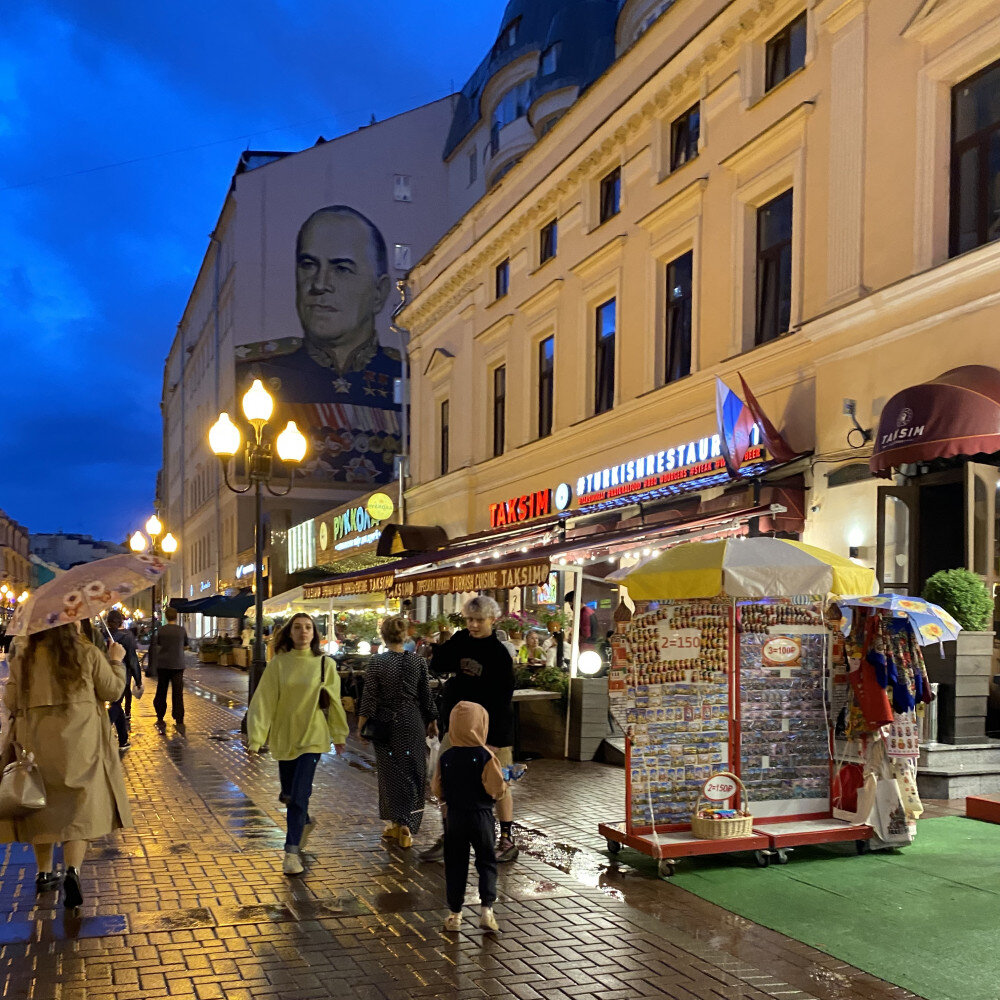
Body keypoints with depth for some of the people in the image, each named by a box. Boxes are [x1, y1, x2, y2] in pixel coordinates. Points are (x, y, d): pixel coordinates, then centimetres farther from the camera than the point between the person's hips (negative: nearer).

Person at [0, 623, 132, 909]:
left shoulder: (24, 657, -2)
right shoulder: (88, 654, -6)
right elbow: (112, 690, 1)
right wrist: (116, 661, 15)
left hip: (37, 742, 2)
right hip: (79, 740, -2)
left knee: (42, 804, 16)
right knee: (80, 805, 3)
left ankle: (44, 873, 25)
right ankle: (73, 870, -15)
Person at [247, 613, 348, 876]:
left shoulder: (326, 664, -4)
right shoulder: (278, 664, -4)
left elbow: (334, 702, 4)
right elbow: (264, 700, -8)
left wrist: (339, 735, 9)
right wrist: (256, 736, -15)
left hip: (312, 737, -2)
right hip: (283, 737, 2)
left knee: (298, 795, -10)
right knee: (289, 794, 15)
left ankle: (292, 852, -2)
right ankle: (305, 823, 45)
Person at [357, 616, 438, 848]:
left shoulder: (377, 662, -9)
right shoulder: (418, 661, -2)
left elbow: (369, 698, -8)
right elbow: (426, 696, 3)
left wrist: (361, 726, 1)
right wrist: (432, 722, 16)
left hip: (386, 724, -1)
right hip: (412, 723, 1)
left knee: (390, 773, 9)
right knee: (412, 772, 7)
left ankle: (398, 823, 9)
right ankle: (406, 827, 2)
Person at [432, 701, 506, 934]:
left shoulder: (445, 757, -5)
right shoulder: (486, 756, -14)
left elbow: (437, 789, 2)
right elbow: (497, 789, -14)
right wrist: (500, 796, 8)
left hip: (454, 817, 2)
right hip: (481, 816, -2)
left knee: (455, 865, 11)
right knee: (486, 863, 11)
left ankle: (454, 913, 16)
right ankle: (486, 909, 1)